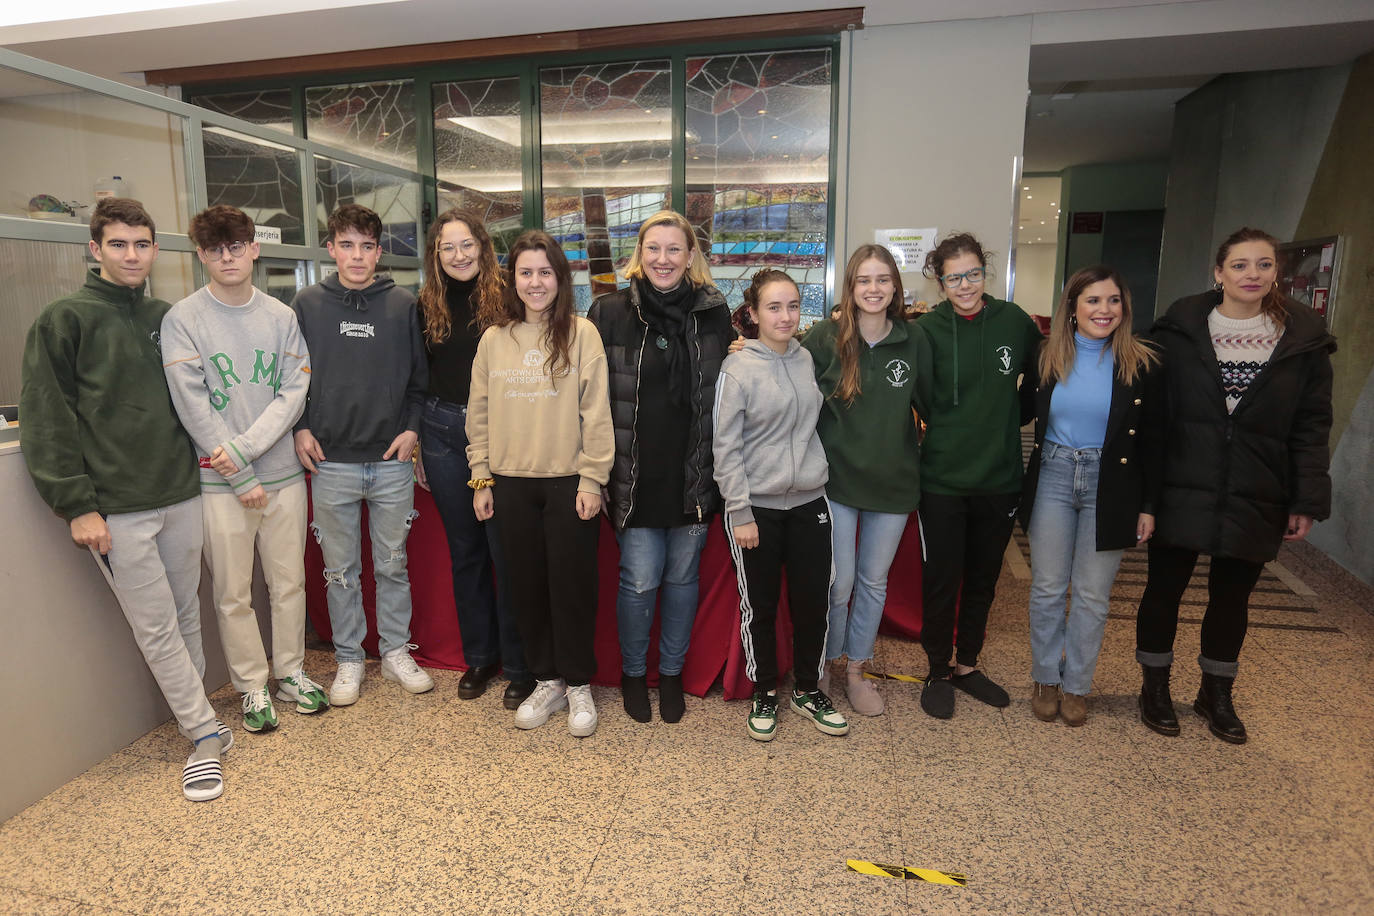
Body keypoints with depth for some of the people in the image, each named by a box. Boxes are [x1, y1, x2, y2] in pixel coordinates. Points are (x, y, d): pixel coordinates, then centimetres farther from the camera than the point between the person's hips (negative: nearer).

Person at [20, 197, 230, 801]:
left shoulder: (168, 318, 11)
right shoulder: (64, 321, -3)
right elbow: (47, 423, -6)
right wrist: (76, 504, -11)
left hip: (181, 496, 5)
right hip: (116, 510, -4)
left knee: (187, 617, 13)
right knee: (157, 629, 0)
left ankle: (193, 717, 27)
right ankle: (206, 736, 11)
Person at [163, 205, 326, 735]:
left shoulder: (281, 317, 6)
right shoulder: (183, 320, -2)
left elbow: (294, 393, -2)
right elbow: (193, 407, -8)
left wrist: (243, 447, -14)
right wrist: (241, 478, -11)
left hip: (283, 472, 2)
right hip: (220, 482, -2)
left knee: (290, 583, 11)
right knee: (233, 595, 6)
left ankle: (290, 673, 28)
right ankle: (252, 686, 22)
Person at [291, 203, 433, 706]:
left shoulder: (404, 305, 3)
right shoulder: (307, 304, 4)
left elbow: (421, 376, 7)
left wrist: (413, 427, -4)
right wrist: (300, 427, -1)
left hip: (392, 461, 0)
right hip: (331, 462, 0)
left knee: (392, 564, 12)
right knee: (340, 570, 10)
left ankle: (396, 651, 27)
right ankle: (348, 659, 25)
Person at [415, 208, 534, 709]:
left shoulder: (506, 299, -4)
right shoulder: (427, 306, 9)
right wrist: (414, 445, 12)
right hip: (443, 432, 4)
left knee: (506, 550, -1)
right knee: (465, 550, 13)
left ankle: (519, 665, 14)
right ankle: (478, 656, 28)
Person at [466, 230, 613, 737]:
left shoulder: (582, 334, -3)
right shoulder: (494, 339, 7)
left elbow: (596, 412, -5)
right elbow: (479, 414, 10)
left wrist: (592, 478, -9)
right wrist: (481, 477, 6)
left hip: (569, 482, -3)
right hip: (511, 483, 4)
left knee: (572, 585, 4)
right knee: (527, 586, 11)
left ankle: (578, 685, 22)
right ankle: (547, 681, 28)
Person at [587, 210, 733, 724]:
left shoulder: (714, 313, 3)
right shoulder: (610, 312, -2)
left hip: (694, 472, 2)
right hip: (637, 475, -2)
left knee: (682, 576, 12)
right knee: (640, 580, 4)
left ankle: (672, 671, 33)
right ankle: (633, 672, 29)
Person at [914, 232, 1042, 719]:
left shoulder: (1014, 321, 0)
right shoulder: (927, 329, -8)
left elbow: (1037, 379, 16)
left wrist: (1014, 419, 13)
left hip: (999, 478, 3)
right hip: (943, 479, -3)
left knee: (983, 579, 16)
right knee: (941, 580, 5)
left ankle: (967, 665, 34)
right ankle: (938, 672, 24)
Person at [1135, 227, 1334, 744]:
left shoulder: (1304, 339, 2)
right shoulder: (1179, 330, -3)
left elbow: (1311, 426, 4)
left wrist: (1307, 501, -1)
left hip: (1256, 501, 2)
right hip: (1182, 491, -1)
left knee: (1232, 597, 14)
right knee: (1164, 589, 8)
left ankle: (1216, 693, 34)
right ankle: (1155, 688, 27)